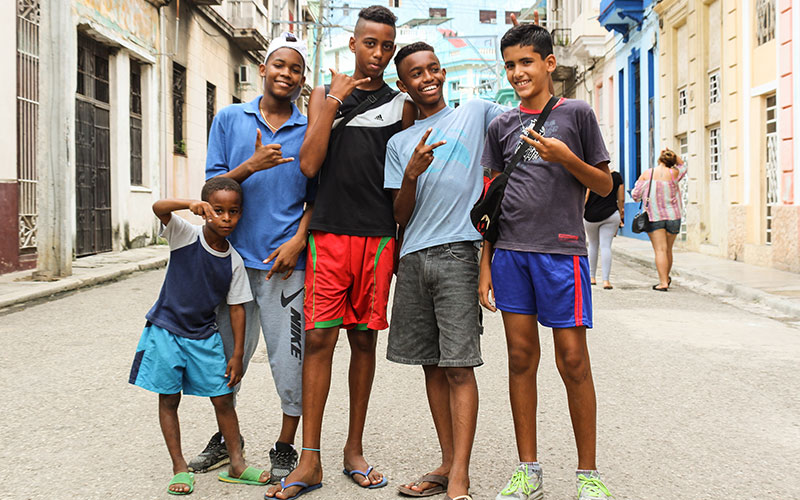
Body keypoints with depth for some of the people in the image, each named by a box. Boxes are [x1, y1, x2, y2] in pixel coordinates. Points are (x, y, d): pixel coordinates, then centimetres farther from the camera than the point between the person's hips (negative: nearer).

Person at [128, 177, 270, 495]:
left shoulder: (234, 262, -5)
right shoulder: (185, 236, -12)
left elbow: (237, 307, 1)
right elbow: (159, 208, -30)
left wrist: (237, 354, 0)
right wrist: (190, 204, -50)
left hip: (203, 337, 2)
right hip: (166, 329, -2)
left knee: (223, 399, 4)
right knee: (168, 400, 5)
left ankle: (236, 465, 17)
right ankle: (179, 468, 17)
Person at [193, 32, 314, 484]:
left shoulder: (310, 131, 5)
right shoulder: (230, 119, 7)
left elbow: (316, 198, 8)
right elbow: (213, 186, 4)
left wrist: (298, 241, -8)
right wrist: (250, 166, -14)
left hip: (284, 260, -2)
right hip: (232, 255, 2)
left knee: (289, 358, 0)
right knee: (227, 354, 12)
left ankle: (286, 449, 16)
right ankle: (226, 439, 31)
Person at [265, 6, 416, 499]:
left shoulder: (402, 105, 12)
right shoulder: (325, 93, 11)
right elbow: (310, 165, -2)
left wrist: (401, 246, 6)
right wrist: (335, 100, -5)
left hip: (379, 236, 1)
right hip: (330, 233, -1)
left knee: (364, 338, 7)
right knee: (319, 338, -5)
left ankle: (355, 450, 19)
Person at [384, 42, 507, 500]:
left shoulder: (476, 113, 10)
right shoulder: (399, 144, 16)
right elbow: (401, 218, 9)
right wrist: (412, 174, -8)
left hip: (457, 251, -4)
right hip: (413, 258, 4)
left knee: (459, 366, -8)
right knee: (432, 365, 7)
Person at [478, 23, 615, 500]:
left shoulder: (576, 113, 5)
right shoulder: (502, 126, 13)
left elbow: (605, 185, 6)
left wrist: (566, 158, -12)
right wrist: (486, 264, 9)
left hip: (561, 249, -3)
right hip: (510, 251, 3)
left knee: (573, 358, -3)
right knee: (521, 357, 5)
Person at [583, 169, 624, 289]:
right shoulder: (616, 176, 3)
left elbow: (585, 197, -8)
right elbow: (621, 199, 6)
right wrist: (621, 216, 16)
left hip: (591, 215, -1)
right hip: (611, 215, 1)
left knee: (593, 245, 16)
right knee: (606, 246, -1)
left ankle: (592, 277, 22)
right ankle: (606, 280, -10)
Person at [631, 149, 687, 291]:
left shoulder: (646, 174, -4)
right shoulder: (674, 173, -2)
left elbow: (635, 195, -2)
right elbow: (683, 166, 22)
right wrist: (674, 155, 10)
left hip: (654, 216, -2)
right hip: (673, 215, 2)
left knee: (660, 250, -6)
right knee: (668, 249, 15)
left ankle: (663, 282, -14)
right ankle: (666, 278, 30)